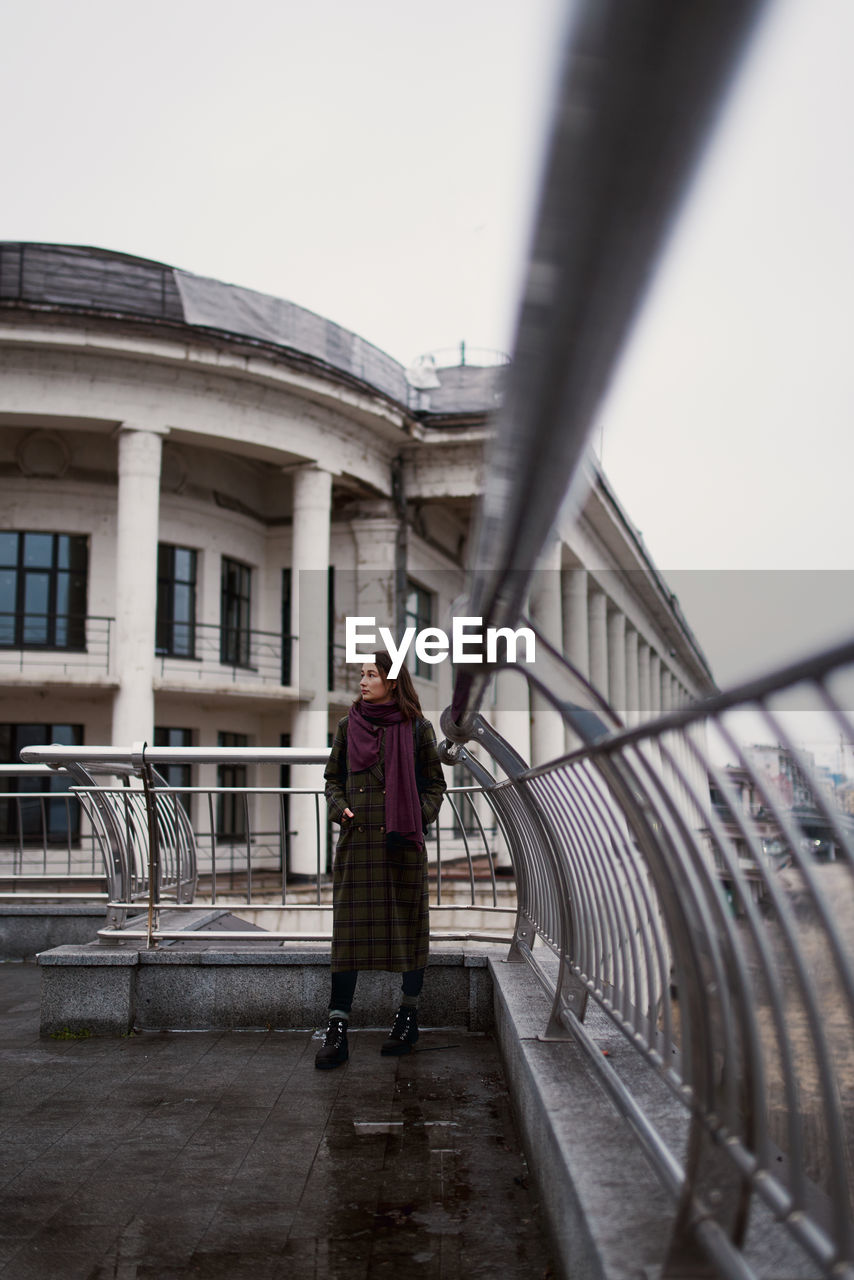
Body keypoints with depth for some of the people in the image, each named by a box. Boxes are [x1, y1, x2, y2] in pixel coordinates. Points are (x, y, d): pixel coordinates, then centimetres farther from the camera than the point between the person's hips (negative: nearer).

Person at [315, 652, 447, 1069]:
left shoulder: (417, 728, 2)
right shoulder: (348, 725, 8)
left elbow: (435, 784, 8)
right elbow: (333, 778, 17)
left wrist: (417, 819, -6)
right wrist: (340, 809, -2)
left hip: (402, 845, -1)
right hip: (356, 843, 2)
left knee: (408, 927, 6)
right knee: (348, 931, -2)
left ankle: (408, 1019, 24)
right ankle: (336, 1034, 0)